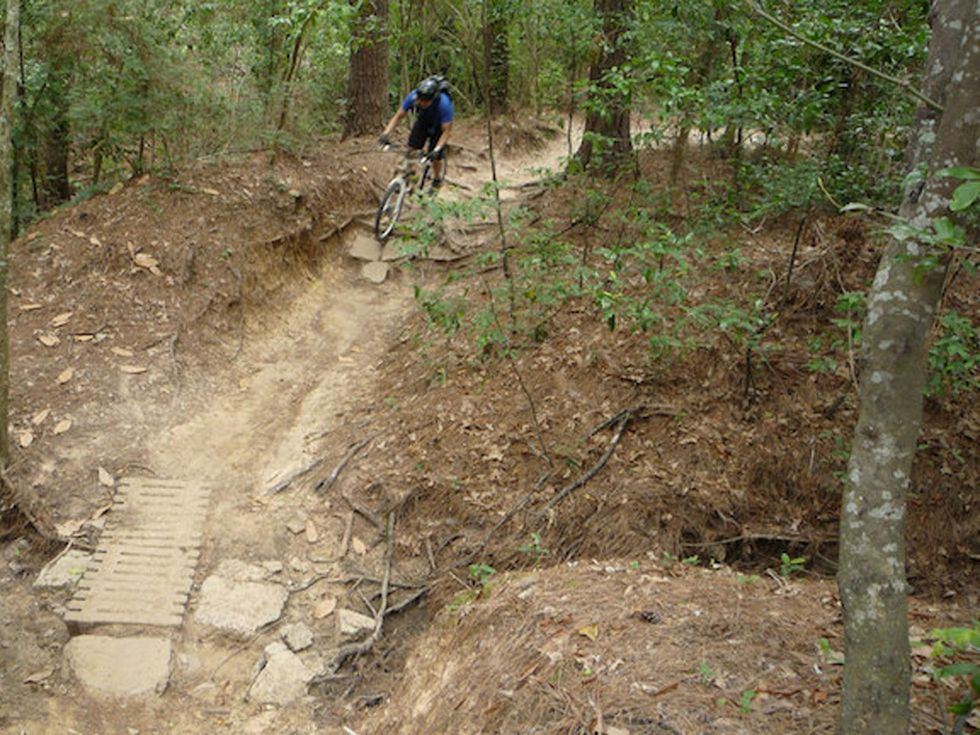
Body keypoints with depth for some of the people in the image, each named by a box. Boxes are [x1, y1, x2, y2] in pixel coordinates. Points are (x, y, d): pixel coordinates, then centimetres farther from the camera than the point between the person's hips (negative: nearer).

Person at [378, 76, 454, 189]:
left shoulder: (444, 104, -41)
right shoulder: (413, 96, -33)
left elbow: (446, 130, -33)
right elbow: (398, 116, -22)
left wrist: (437, 149, -46)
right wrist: (386, 133, -35)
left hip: (438, 126, -3)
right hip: (422, 122, 3)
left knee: (435, 157, -6)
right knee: (411, 149, -13)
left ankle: (436, 181, 22)